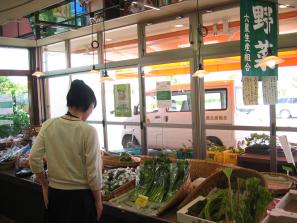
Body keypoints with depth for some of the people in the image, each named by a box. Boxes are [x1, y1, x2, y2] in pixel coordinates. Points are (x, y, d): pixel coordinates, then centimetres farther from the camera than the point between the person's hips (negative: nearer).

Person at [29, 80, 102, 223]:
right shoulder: (88, 131, -18)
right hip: (81, 195, -4)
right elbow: (93, 172, -16)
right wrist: (98, 201, -2)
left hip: (55, 193, 4)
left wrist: (45, 186, 10)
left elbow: (34, 159, -3)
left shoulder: (48, 125, -6)